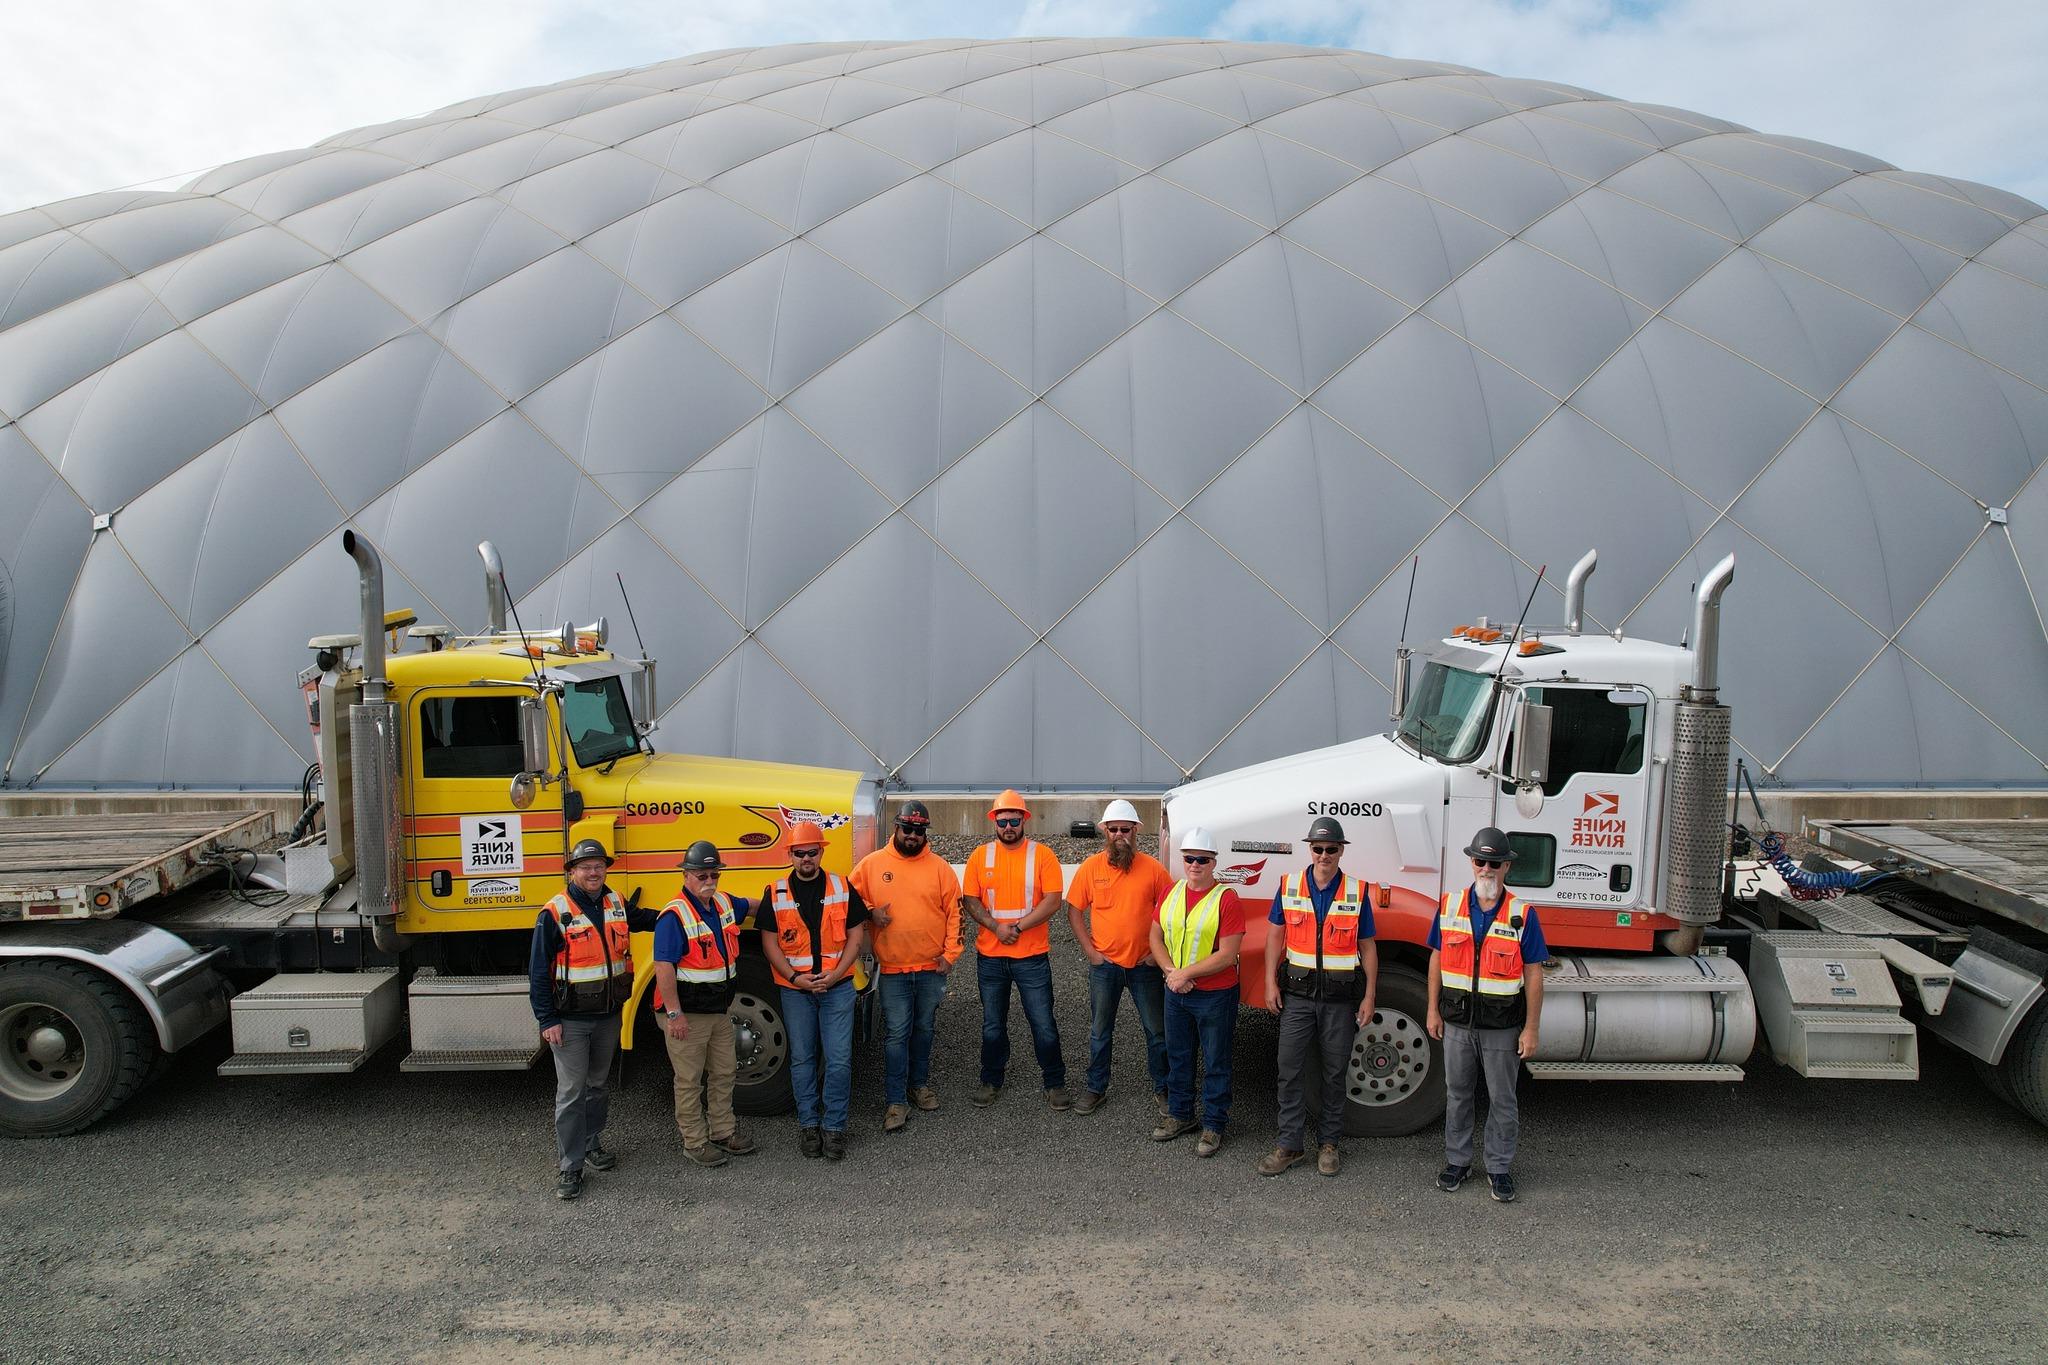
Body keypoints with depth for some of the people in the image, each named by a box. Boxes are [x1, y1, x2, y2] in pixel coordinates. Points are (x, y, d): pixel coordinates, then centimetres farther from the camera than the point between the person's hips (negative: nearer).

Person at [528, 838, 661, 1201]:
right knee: (571, 1092, -3)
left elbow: (643, 918, 26)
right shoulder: (554, 913, -15)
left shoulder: (616, 904, 3)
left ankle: (591, 1143, 37)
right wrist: (547, 1020, -15)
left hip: (609, 1014, 6)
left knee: (599, 1085, 19)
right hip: (571, 1019, -6)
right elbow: (538, 971, -13)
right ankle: (569, 1166, 5)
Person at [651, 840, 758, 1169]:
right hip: (688, 1014, -8)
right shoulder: (674, 915, -20)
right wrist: (674, 1014, -23)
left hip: (720, 1009, 8)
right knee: (690, 1081, 5)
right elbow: (663, 966, -23)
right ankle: (694, 1142, 17)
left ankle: (723, 1131, 33)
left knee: (724, 1072, 18)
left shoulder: (725, 904, 4)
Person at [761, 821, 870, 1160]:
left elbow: (856, 935, 1)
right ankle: (808, 1124, 23)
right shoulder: (776, 894, 0)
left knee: (839, 1060, -2)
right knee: (802, 1059, 10)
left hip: (837, 987, 0)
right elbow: (770, 942, 0)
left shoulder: (843, 888, 0)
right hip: (795, 989, 1)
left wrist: (834, 974, -11)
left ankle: (834, 1126, 11)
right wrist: (796, 978, -11)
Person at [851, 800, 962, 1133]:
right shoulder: (872, 864, -1)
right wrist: (870, 912, -11)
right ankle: (895, 1101, 4)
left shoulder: (939, 867, 0)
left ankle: (919, 1084, 32)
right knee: (896, 1033, -2)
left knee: (924, 1028, 14)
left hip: (932, 967, 1)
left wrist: (950, 953, -4)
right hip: (893, 968, -1)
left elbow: (955, 912, 2)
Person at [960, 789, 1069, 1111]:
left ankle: (1055, 1084, 18)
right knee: (992, 1024, 14)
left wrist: (1018, 927, -17)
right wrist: (996, 927, -14)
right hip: (990, 955, 3)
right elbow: (969, 901, 1)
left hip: (1032, 956, -2)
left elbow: (1053, 900, -11)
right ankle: (991, 1081, 30)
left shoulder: (1042, 855, -4)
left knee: (1043, 1024, 3)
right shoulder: (980, 856, 3)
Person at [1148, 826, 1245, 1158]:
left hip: (1215, 995, -6)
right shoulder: (1171, 893, 3)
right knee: (1178, 1057, 19)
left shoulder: (1226, 898, -15)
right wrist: (1170, 972, -10)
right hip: (1175, 993, 6)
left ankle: (1213, 1125, 20)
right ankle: (1180, 1114, 35)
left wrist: (1185, 973, -19)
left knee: (1215, 1064, 7)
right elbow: (1156, 937, 6)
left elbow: (1227, 955, -19)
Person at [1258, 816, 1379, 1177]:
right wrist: (1270, 983, -3)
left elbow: (1367, 947, 3)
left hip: (1341, 998, 0)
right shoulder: (1289, 886, 1)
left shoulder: (1358, 892, -1)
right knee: (1289, 1069, 0)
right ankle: (1290, 1145, 9)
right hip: (1297, 993, 1)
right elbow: (1275, 936, 4)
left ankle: (1328, 1143, 22)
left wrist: (1369, 996, -1)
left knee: (1335, 1072, 9)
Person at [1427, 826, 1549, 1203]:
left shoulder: (1522, 914, -8)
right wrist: (1433, 1010, 4)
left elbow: (1533, 975, -6)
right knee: (1457, 1094, 14)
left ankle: (1500, 1168, 23)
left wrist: (1530, 1029, -8)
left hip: (1502, 1026, -2)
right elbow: (1437, 960, 7)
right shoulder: (1449, 905, 0)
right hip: (1457, 1020, 2)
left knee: (1502, 1100, 9)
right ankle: (1457, 1161, 27)